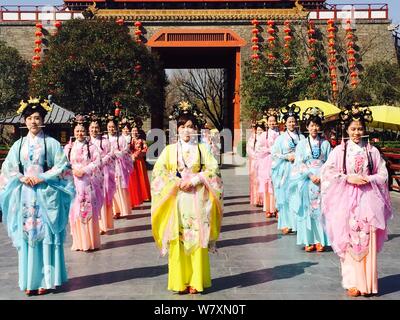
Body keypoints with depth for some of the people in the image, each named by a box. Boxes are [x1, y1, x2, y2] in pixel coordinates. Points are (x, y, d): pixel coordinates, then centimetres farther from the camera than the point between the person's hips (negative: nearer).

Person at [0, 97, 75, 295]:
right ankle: (30, 280, 12)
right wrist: (22, 177, -8)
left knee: (46, 235, 0)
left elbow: (62, 167, -5)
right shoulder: (19, 144, 9)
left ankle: (46, 279, 9)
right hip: (24, 196, 3)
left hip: (46, 196, -3)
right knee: (26, 236, 4)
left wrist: (42, 178, -13)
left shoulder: (51, 143, 0)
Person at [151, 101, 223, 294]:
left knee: (197, 239, 0)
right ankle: (180, 281, 8)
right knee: (178, 241, -1)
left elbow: (213, 170, -2)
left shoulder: (202, 149, 6)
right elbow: (158, 172, -2)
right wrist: (177, 182, -13)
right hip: (176, 200, 0)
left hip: (197, 201, 0)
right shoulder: (170, 149, 6)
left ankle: (196, 281, 9)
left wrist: (194, 180, -13)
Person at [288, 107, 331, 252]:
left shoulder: (325, 144, 9)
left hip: (323, 181, 0)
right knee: (307, 210, 0)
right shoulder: (302, 144, 7)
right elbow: (299, 163, 0)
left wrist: (323, 176, -10)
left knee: (321, 210, -1)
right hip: (306, 181, 0)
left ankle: (320, 240, 6)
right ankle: (309, 241, 6)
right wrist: (310, 175, -12)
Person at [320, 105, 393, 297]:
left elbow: (383, 175, 8)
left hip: (368, 200, 1)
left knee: (368, 241, 0)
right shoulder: (339, 150, 2)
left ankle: (368, 282, 13)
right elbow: (327, 173, -2)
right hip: (346, 201, -1)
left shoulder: (372, 151, 5)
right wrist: (348, 178, -12)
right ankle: (353, 282, 11)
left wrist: (368, 179, -10)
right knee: (349, 241, -1)